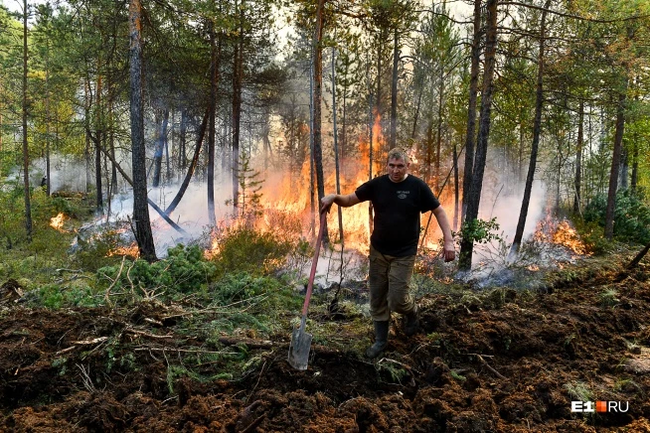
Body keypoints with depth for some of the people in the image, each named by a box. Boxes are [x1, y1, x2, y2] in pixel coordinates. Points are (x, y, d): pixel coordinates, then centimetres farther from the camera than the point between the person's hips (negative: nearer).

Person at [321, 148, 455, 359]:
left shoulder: (417, 186, -10)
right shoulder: (377, 184, -3)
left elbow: (439, 211, -5)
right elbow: (349, 200, 0)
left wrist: (448, 241, -14)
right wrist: (334, 197, -22)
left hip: (404, 254, -3)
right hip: (378, 251, 4)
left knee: (396, 301, -4)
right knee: (377, 298, 10)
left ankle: (412, 314, 32)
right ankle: (380, 340, 28)